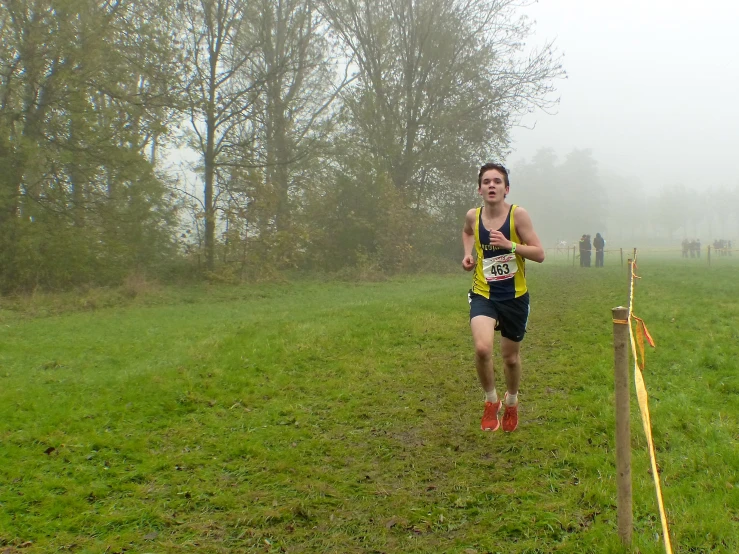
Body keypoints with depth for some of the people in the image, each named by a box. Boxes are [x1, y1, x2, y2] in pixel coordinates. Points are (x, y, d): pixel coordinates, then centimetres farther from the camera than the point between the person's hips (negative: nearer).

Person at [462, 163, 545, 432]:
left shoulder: (518, 214, -12)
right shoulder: (473, 216, -4)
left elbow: (539, 254, -14)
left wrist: (509, 245, -27)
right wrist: (468, 254, 4)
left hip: (515, 296, 0)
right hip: (483, 294, 1)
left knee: (511, 356, 15)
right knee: (482, 348, -24)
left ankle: (511, 403, 45)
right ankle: (491, 400, 4)